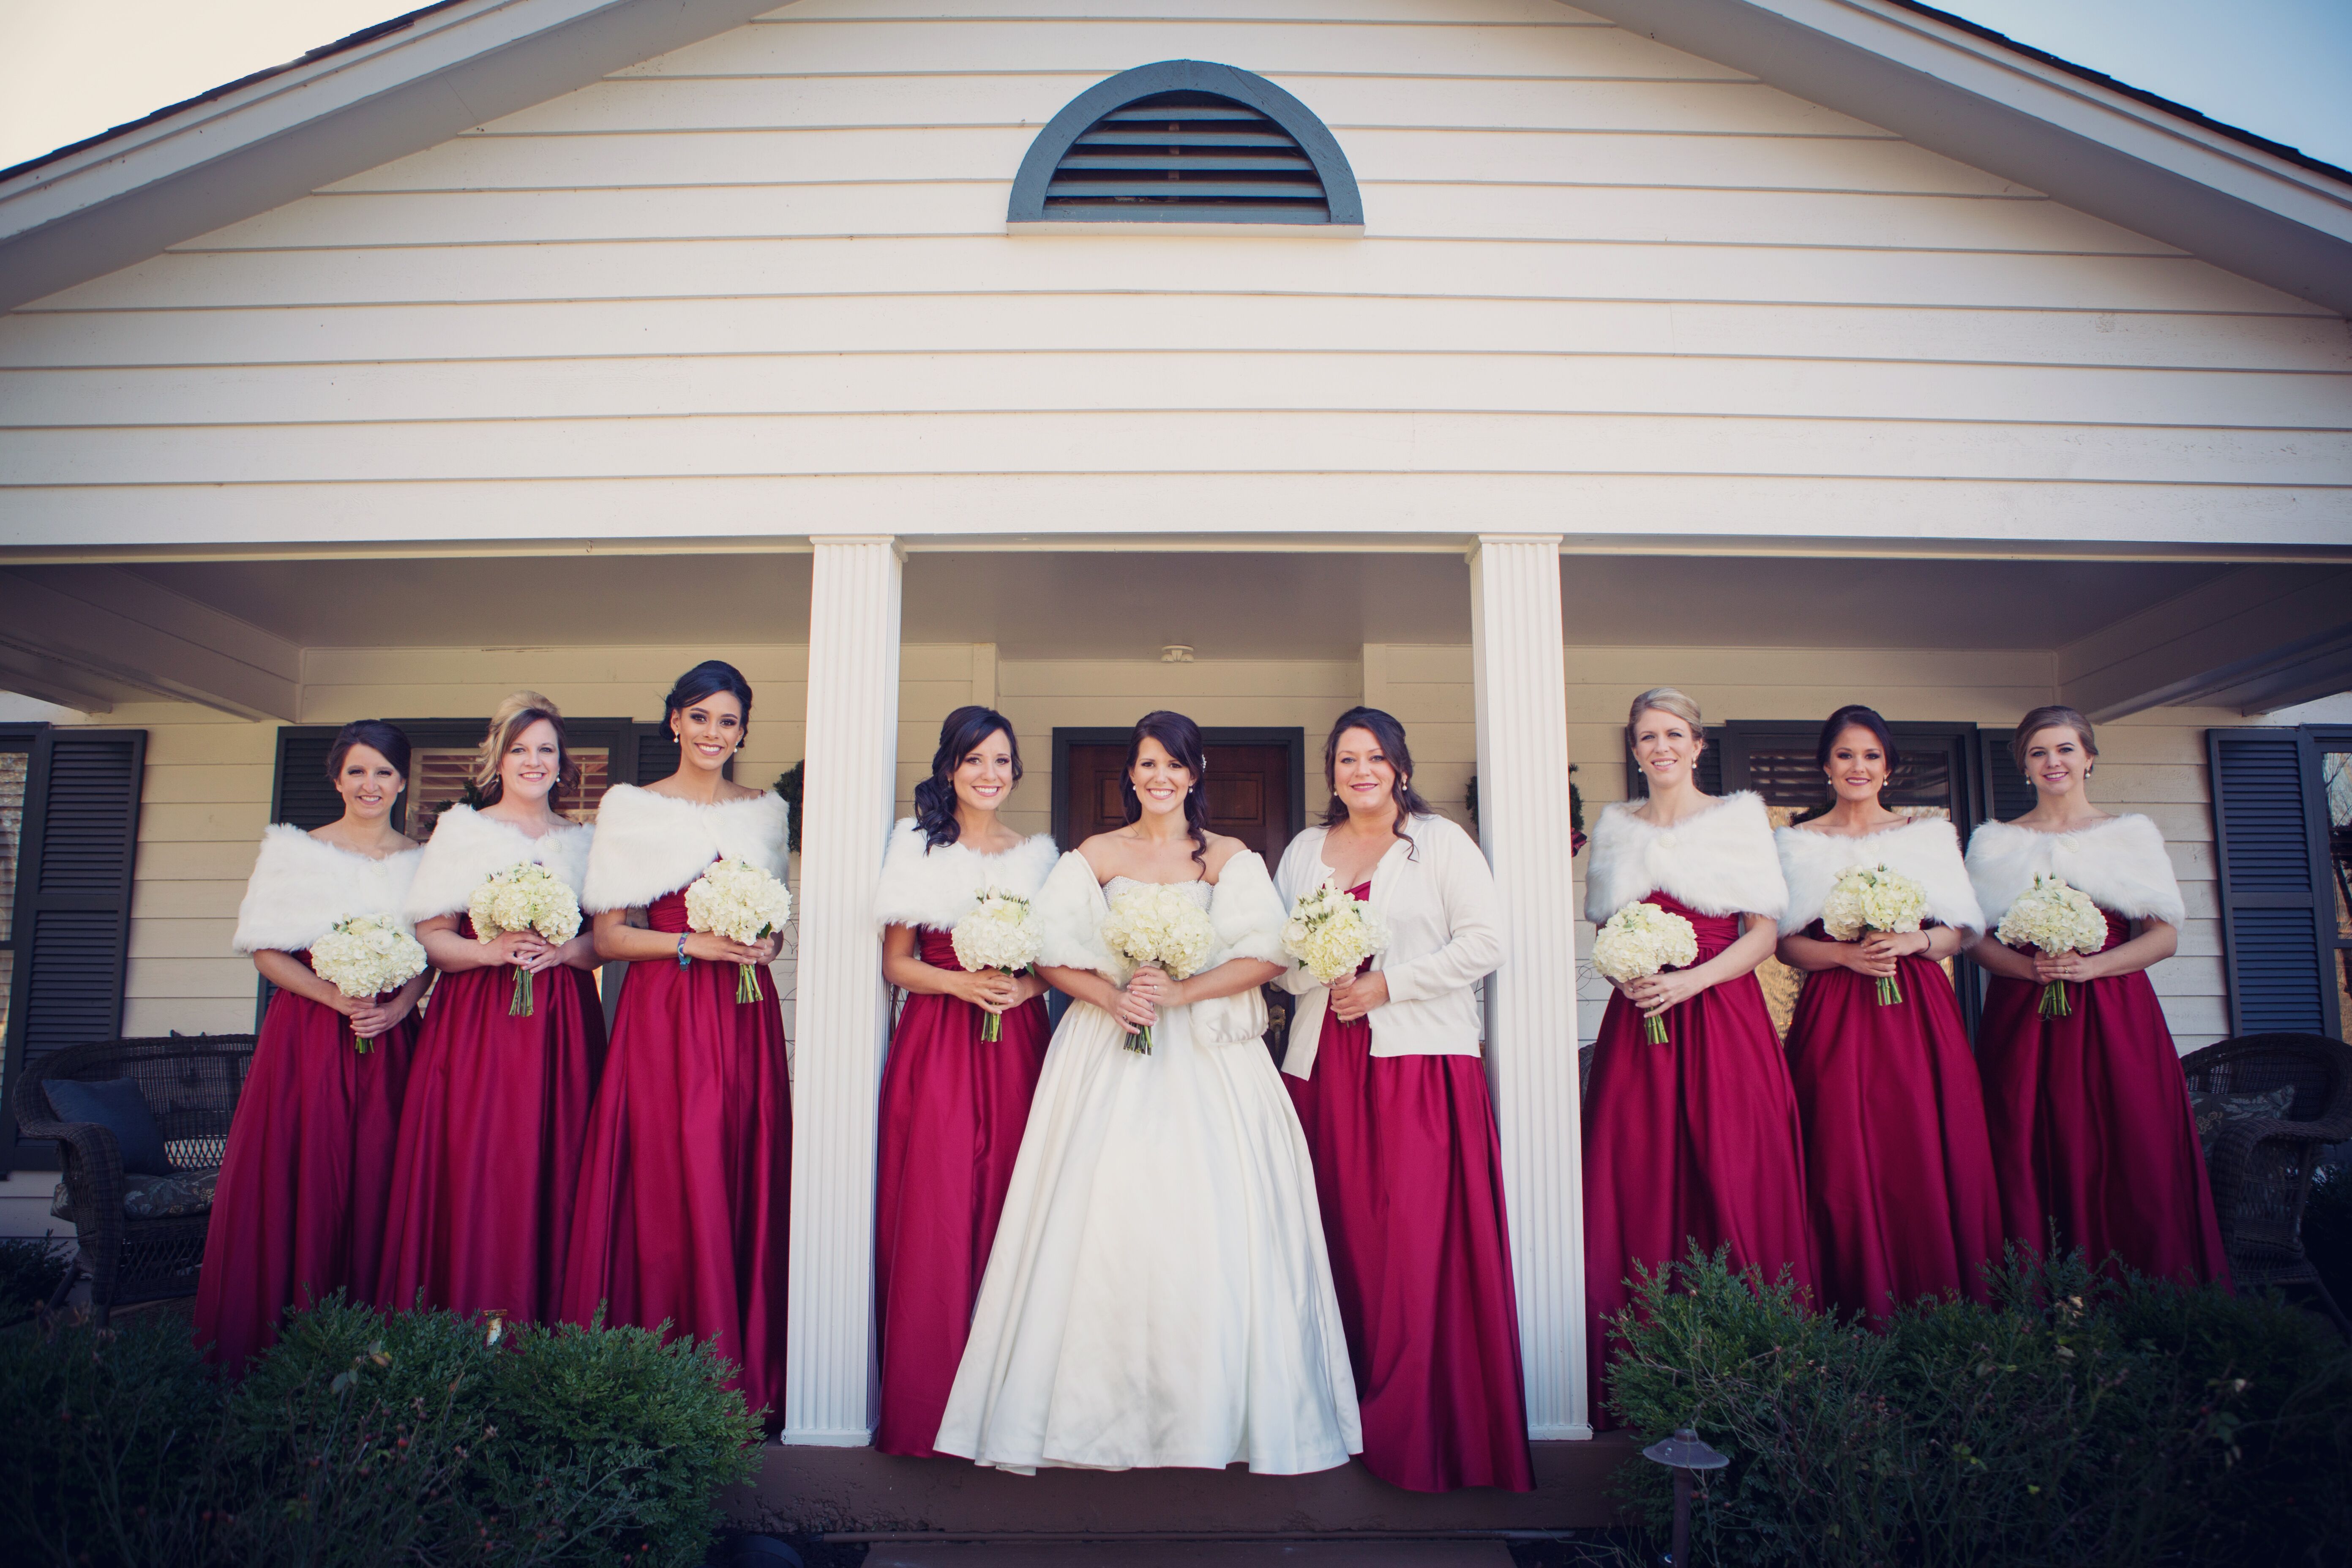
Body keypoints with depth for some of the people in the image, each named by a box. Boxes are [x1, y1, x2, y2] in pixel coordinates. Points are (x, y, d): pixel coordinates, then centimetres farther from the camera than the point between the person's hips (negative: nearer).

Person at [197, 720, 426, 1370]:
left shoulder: (424, 861, 10)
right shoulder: (296, 849, 6)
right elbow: (267, 952, 1)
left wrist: (399, 1006, -11)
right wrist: (335, 996, -13)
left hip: (389, 1041, 1)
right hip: (306, 1037, -1)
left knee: (376, 1184, -1)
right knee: (297, 1180, -3)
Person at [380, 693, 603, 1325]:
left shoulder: (585, 841, 14)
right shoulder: (460, 831, 9)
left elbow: (609, 938, 9)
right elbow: (430, 937, 3)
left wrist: (561, 951, -10)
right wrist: (492, 950, -14)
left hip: (563, 1028, 2)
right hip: (474, 1023, -1)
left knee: (553, 1170, -3)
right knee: (473, 1171, -7)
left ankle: (548, 1323, 4)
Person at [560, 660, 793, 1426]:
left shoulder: (766, 811, 14)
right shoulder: (632, 809, 4)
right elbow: (608, 935, 0)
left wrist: (767, 941, -1)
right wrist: (693, 944, -13)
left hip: (746, 1018, 3)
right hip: (663, 1017, -3)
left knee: (748, 1190, 1)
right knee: (669, 1189, -7)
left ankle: (744, 1384, 9)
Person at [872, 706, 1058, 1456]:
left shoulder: (1038, 855, 11)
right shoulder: (919, 847, 5)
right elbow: (896, 964, 3)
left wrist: (1025, 986, -9)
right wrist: (963, 984, -13)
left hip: (1017, 1045, 2)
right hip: (935, 1045, -2)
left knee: (1007, 1212, 1)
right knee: (933, 1217, -4)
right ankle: (923, 1405, 7)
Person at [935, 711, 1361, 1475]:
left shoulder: (1230, 859, 8)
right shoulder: (1094, 857, 11)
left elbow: (1267, 955, -3)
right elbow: (1053, 954, 3)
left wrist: (1181, 992, -14)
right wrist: (1113, 996, -13)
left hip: (1208, 1060, 0)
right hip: (1108, 1054, 1)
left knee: (1212, 1227, -6)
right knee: (1101, 1219, -6)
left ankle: (1214, 1417, 6)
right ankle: (1100, 1413, 5)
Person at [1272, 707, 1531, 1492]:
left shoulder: (1441, 841, 5)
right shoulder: (1304, 851, 18)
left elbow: (1484, 941, -3)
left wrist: (1387, 985, -9)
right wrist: (1323, 979, -5)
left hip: (1422, 1059, -4)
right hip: (1326, 1063, 4)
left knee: (1420, 1242, -8)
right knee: (1342, 1238, 2)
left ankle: (1415, 1434, 1)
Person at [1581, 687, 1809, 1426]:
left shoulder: (1740, 816, 5)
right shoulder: (1615, 827, 14)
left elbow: (1764, 932, 0)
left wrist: (1690, 981, -13)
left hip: (1722, 1016, -2)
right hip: (1636, 1022, 2)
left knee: (1734, 1187, -5)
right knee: (1636, 1191, -1)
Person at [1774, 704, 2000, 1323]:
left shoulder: (1929, 834, 12)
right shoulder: (1799, 843, 9)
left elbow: (1961, 932, 9)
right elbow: (1786, 944, 5)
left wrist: (1912, 941, -10)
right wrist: (1844, 954, -12)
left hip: (1921, 1015, 1)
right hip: (1835, 1018, -1)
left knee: (1930, 1160, -3)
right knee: (1845, 1167, -4)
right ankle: (1861, 1313, 5)